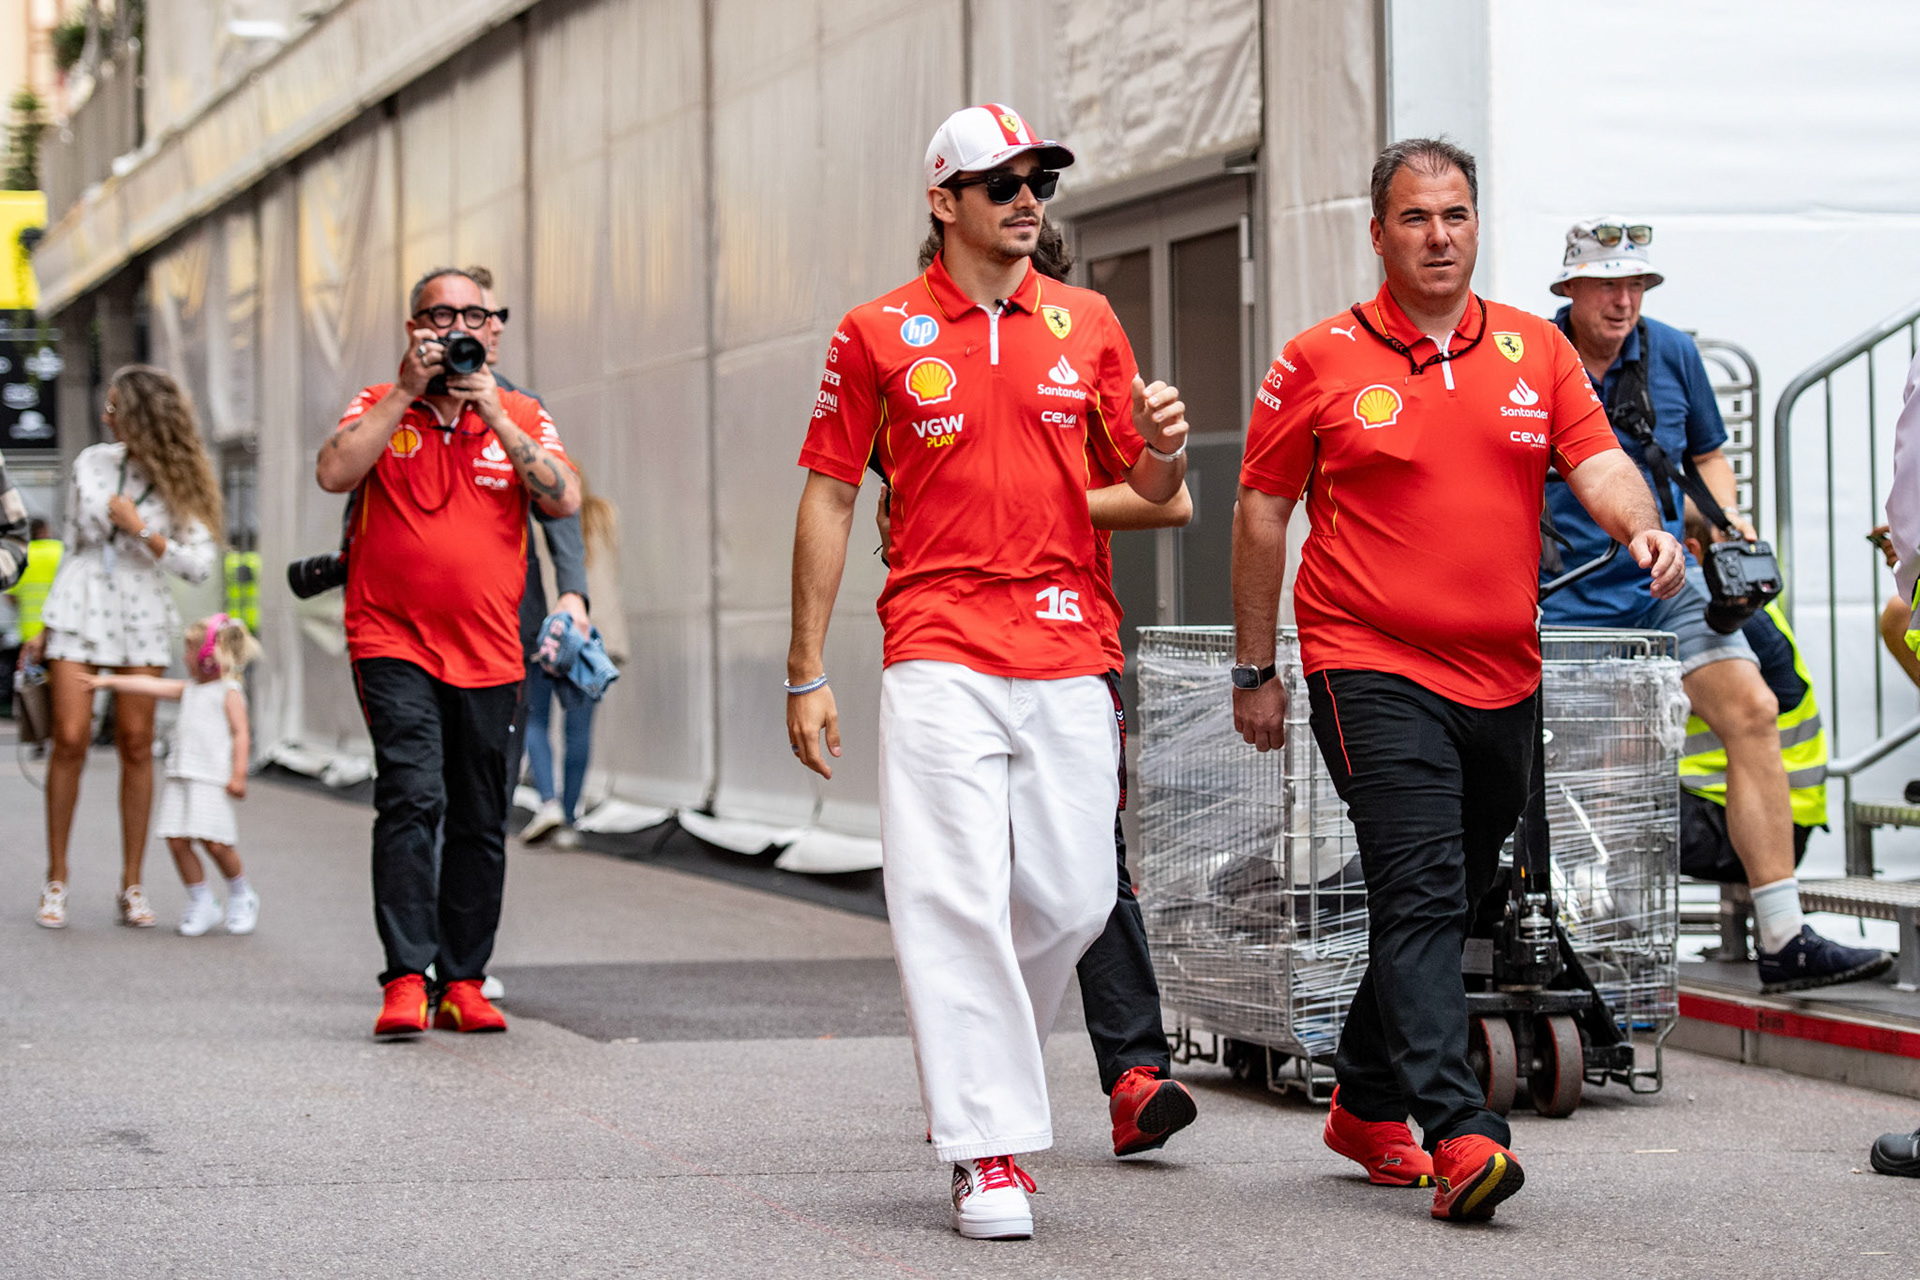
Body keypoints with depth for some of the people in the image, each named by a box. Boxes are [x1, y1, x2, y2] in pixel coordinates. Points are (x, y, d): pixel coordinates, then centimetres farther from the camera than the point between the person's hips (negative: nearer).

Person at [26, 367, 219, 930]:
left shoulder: (178, 479, -2)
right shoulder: (90, 463, 5)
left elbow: (198, 565, -6)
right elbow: (72, 544, 14)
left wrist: (140, 529, -15)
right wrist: (46, 626, 16)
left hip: (141, 615, -1)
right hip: (79, 608, 1)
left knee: (136, 744, -2)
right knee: (71, 739, -8)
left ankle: (132, 886, 6)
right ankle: (56, 881, 0)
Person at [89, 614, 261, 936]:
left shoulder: (230, 692, -3)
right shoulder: (189, 690, 19)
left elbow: (240, 733, -8)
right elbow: (151, 686, 20)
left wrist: (238, 774, -15)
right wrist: (109, 681, 20)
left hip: (212, 780, -7)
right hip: (181, 777, 7)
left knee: (216, 843, -11)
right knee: (177, 840, -1)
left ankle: (241, 897, 11)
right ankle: (201, 903, 10)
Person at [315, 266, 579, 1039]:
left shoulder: (521, 416, 9)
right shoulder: (379, 407, 5)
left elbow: (565, 500, -5)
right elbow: (334, 474, -13)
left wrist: (493, 413, -10)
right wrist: (408, 393, -13)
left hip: (488, 654, 3)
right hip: (393, 643, -3)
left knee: (480, 822, 6)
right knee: (412, 797, -18)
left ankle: (462, 982, 15)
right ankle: (406, 979, -20)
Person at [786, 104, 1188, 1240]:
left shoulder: (1087, 323, 11)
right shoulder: (879, 334, 4)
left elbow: (1147, 489, 14)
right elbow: (829, 501, 6)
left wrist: (1163, 450, -12)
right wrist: (807, 672, 2)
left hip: (1068, 652, 3)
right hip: (939, 655, -3)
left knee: (1071, 898, 1)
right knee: (957, 896, -11)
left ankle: (973, 1053, 27)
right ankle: (990, 1148, -8)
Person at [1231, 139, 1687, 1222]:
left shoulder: (1536, 350, 8)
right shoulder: (1321, 362, 0)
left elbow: (1597, 460, -2)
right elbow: (1262, 514, 5)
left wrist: (1643, 525, -26)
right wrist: (1256, 670, 4)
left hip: (1503, 677, 5)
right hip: (1372, 671, -5)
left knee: (1445, 904, 14)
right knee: (1422, 895, -16)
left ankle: (1368, 1103, 31)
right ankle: (1459, 1135, -24)